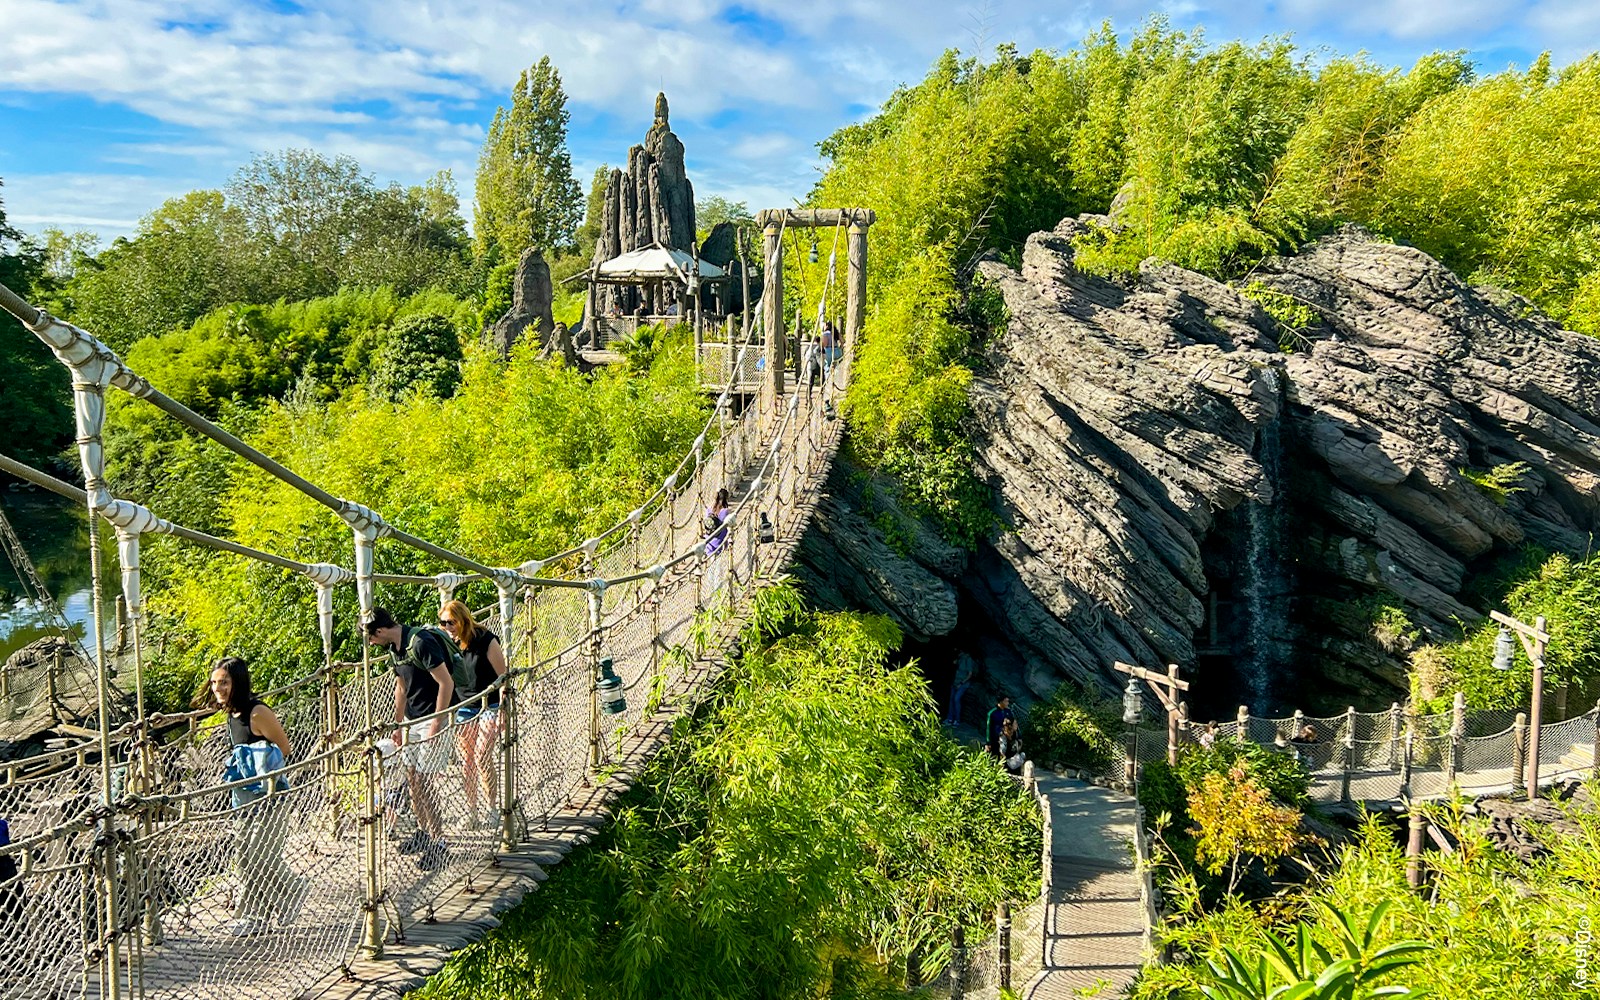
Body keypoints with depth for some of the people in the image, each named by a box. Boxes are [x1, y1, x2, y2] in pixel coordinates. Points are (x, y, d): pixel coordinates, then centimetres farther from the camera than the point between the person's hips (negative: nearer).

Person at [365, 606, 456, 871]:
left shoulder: (420, 643, -23)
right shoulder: (395, 647, 7)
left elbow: (446, 684, -24)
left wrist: (436, 725, -21)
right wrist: (398, 724, 21)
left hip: (432, 718, -9)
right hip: (412, 719, 9)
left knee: (423, 781, -8)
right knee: (412, 778, 14)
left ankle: (439, 844, 1)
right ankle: (423, 832, 29)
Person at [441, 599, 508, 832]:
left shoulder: (486, 640, -14)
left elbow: (502, 676, -10)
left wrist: (502, 712, -11)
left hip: (489, 706, -4)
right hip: (464, 708, 5)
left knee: (482, 756, -10)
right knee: (467, 760, 5)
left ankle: (493, 807, 4)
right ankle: (472, 811, 14)